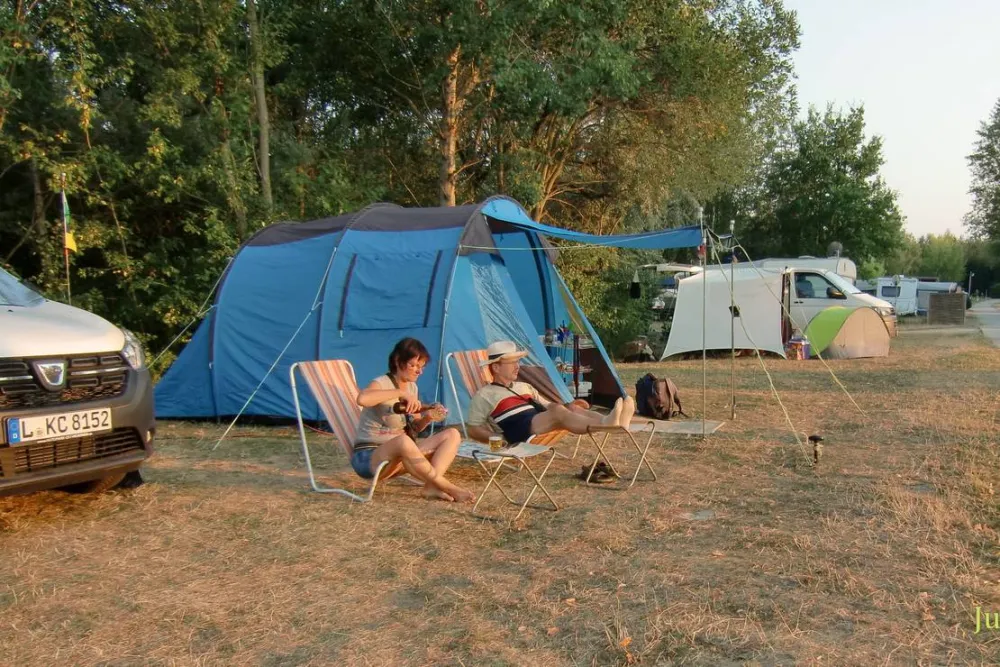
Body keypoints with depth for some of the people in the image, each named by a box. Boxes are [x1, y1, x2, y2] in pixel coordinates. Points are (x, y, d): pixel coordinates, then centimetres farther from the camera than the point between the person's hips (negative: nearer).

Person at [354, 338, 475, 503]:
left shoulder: (412, 387, 10)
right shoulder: (382, 383, -14)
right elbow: (362, 399, -38)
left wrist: (427, 417, -5)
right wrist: (401, 393, -35)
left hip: (398, 455, 8)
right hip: (368, 458, -8)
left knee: (452, 435, -6)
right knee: (403, 440, -41)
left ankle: (431, 487, -25)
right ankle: (446, 487, -27)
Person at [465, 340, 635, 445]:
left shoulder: (524, 387, 30)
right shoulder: (484, 395, 10)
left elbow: (548, 406, 30)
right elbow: (473, 429, 6)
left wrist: (568, 407, 9)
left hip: (541, 424, 7)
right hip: (518, 430, -7)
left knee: (570, 408, -22)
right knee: (557, 412, -32)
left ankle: (616, 422, -45)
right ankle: (604, 424, -57)